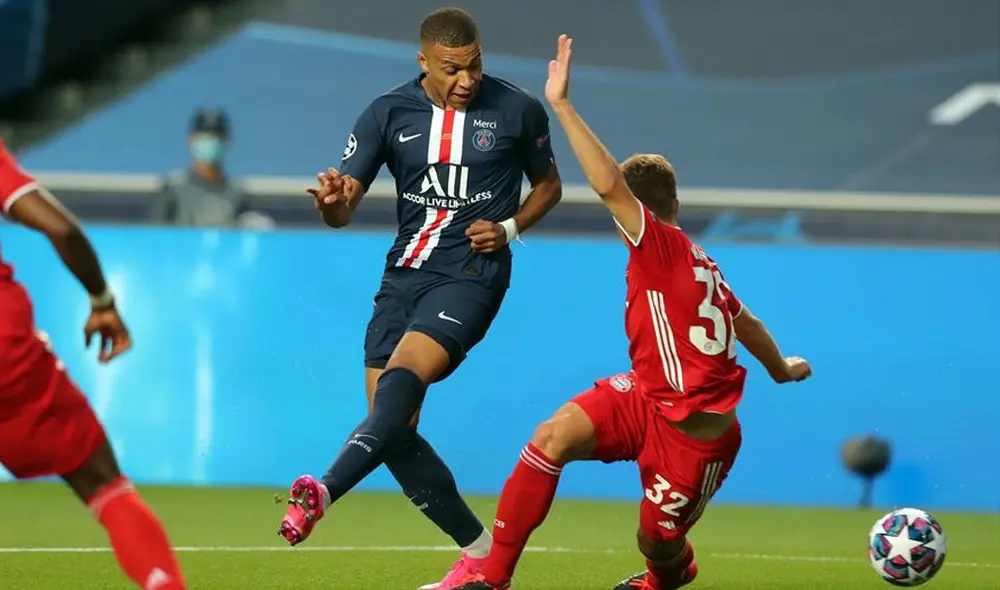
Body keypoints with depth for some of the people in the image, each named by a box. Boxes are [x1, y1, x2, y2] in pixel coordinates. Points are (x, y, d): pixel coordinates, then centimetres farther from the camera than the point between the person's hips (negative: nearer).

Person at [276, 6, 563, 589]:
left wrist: (510, 228, -5)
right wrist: (334, 199, -24)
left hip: (472, 273, -4)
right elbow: (343, 210, 1)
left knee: (401, 380, -28)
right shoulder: (388, 113, 2)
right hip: (405, 272, 4)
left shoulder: (518, 110, -2)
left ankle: (324, 492, -39)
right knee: (395, 429, -3)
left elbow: (548, 184, 14)